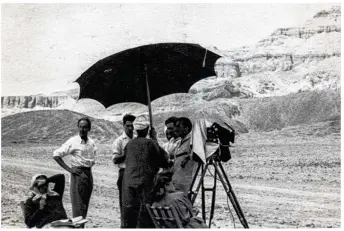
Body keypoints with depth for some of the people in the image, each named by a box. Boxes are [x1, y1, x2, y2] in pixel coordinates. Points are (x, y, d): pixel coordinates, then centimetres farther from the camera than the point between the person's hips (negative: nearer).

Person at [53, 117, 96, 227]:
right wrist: (69, 169, -12)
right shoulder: (73, 142, -8)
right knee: (78, 206, -7)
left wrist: (90, 166, 8)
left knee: (85, 205, 11)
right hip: (78, 174, -6)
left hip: (89, 173, 6)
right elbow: (56, 155, -9)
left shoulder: (92, 143, 9)